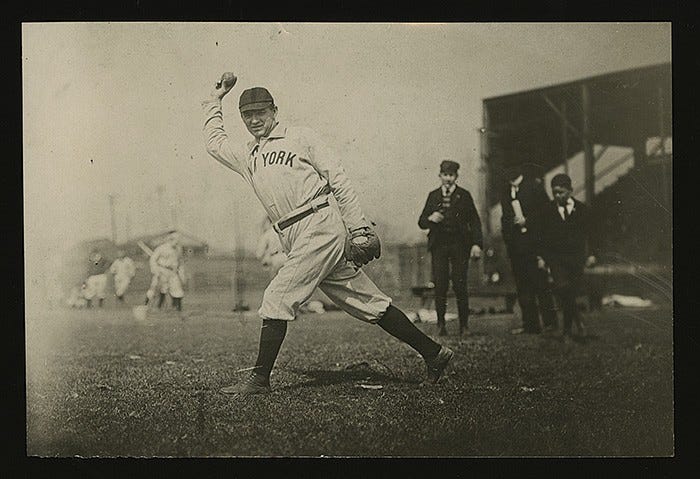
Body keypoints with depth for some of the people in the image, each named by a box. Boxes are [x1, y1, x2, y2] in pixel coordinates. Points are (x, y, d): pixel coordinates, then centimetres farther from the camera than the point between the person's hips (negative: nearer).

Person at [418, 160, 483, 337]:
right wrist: (430, 219, -10)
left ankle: (464, 325, 4)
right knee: (440, 285, -4)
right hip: (438, 245, 2)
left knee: (460, 286, -5)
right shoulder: (433, 196, 13)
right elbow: (421, 222, 13)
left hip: (459, 245, -2)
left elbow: (474, 221, 1)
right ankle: (441, 324, 5)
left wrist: (477, 243, -10)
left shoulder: (464, 196, 6)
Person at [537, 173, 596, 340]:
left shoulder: (581, 209, 4)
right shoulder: (548, 211, 3)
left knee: (571, 293, 1)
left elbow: (587, 233, 8)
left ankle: (567, 329, 15)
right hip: (556, 257, 0)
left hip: (576, 257, 1)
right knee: (562, 287, -22)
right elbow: (544, 236, 6)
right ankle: (578, 320, -8)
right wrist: (541, 257, 2)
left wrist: (590, 254, 2)